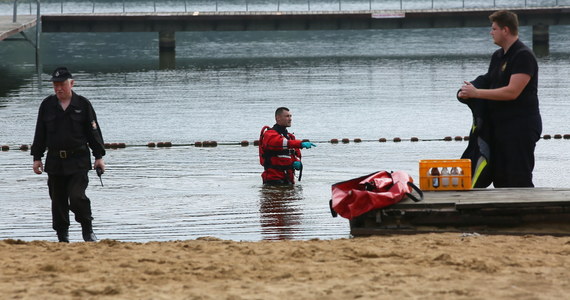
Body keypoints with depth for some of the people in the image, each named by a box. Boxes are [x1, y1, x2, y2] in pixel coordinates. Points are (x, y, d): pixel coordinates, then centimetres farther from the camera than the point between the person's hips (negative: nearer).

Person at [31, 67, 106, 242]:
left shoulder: (82, 104, 1)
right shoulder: (47, 105, 7)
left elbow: (94, 132, 3)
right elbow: (40, 134, 12)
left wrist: (99, 157, 0)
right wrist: (37, 158, 8)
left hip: (78, 162, -3)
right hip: (54, 161, 3)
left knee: (77, 197, -15)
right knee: (58, 200, 6)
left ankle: (88, 232, 2)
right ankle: (62, 237, 16)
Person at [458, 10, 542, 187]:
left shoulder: (524, 56, -14)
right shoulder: (498, 56, 16)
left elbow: (512, 92, -22)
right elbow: (488, 82, 22)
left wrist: (476, 93, -18)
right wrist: (467, 93, 1)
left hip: (521, 126, -9)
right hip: (498, 125, 9)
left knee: (519, 180, -9)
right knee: (499, 179, 10)